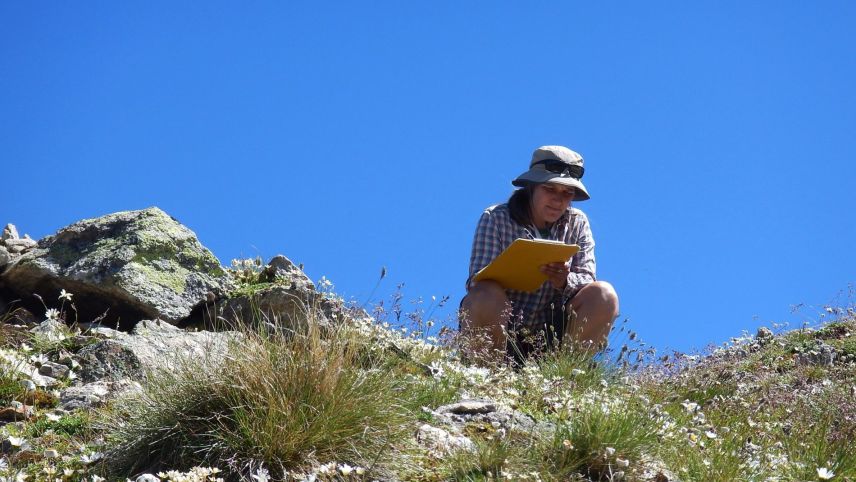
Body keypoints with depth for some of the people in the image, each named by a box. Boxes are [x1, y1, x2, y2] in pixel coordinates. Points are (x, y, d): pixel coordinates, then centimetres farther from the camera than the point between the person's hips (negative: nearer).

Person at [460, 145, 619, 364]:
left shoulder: (577, 223, 7)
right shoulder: (496, 218, -4)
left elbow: (587, 279, -2)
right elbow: (477, 282, -13)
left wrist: (566, 282, -26)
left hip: (549, 335, 3)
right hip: (499, 332, -3)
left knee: (604, 295, -19)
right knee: (488, 295, -35)